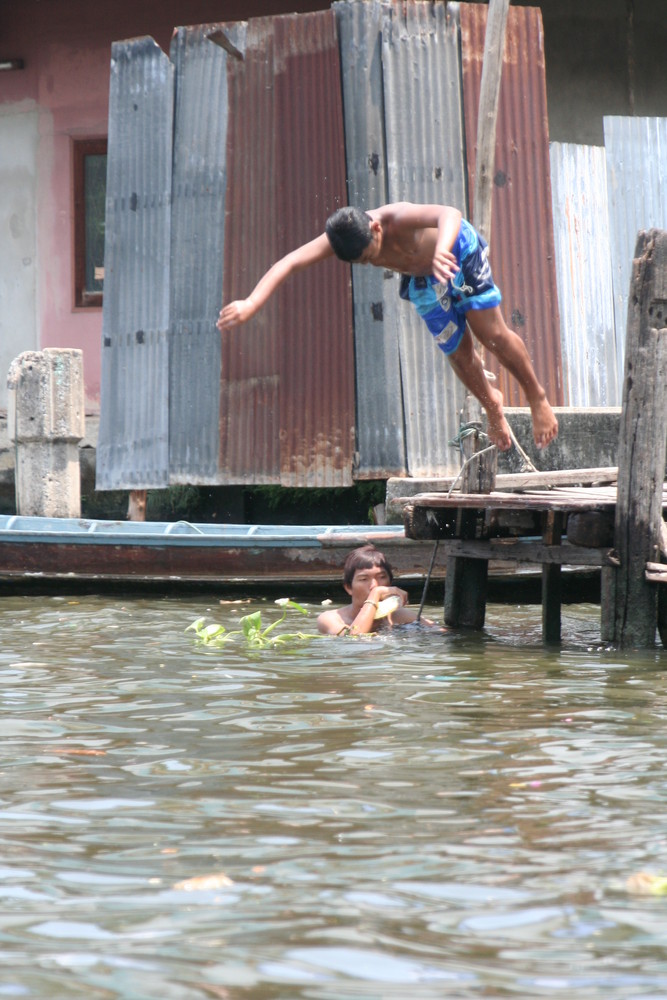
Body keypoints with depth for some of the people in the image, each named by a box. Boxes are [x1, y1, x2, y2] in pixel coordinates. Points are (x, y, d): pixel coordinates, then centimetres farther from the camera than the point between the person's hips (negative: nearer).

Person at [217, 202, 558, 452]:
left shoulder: (396, 218, -44)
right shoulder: (339, 238, -31)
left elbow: (449, 214, -63)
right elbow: (289, 263, -42)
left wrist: (441, 251, -85)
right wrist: (251, 303, -57)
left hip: (459, 249, -4)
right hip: (422, 279, 4)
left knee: (494, 335, -5)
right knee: (459, 354, 6)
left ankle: (537, 397, 20)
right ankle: (492, 407, 35)